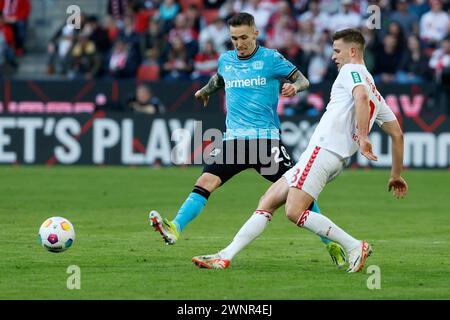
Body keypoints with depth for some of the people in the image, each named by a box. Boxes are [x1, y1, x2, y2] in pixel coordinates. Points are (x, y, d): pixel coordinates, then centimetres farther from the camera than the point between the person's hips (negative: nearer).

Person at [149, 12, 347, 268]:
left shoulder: (270, 58, 0)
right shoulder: (225, 60, 13)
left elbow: (303, 79, 3)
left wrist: (294, 86, -17)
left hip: (266, 138, -4)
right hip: (234, 139, 4)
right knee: (206, 182, -15)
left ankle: (331, 244, 1)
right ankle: (175, 228, -25)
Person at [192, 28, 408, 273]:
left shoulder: (351, 71, 0)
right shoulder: (375, 93, 25)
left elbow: (361, 97, -23)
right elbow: (397, 133, 25)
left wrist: (362, 137, -30)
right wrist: (396, 175, 28)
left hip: (323, 149, -10)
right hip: (338, 159, 10)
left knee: (294, 211, -19)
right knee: (268, 200, 8)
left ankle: (354, 246, -14)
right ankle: (226, 256, 6)